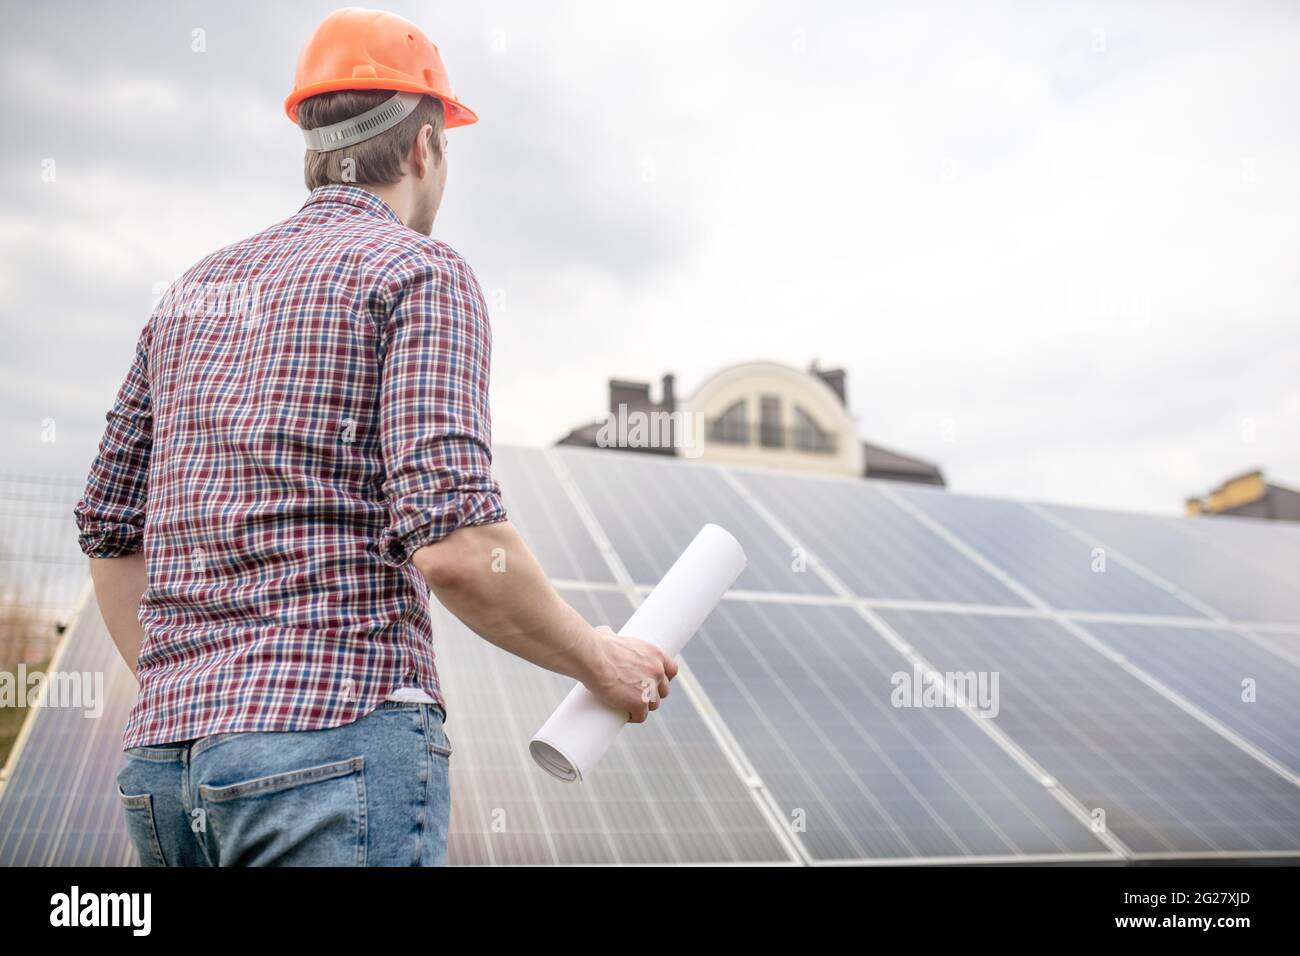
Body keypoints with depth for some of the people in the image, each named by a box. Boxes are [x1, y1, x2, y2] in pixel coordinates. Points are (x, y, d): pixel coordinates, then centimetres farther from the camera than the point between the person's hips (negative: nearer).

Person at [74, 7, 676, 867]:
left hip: (165, 762, 7)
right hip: (342, 741, -7)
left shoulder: (193, 293, 17)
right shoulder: (419, 273, -3)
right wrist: (599, 660, -2)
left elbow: (111, 535, 19)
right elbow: (455, 544, -16)